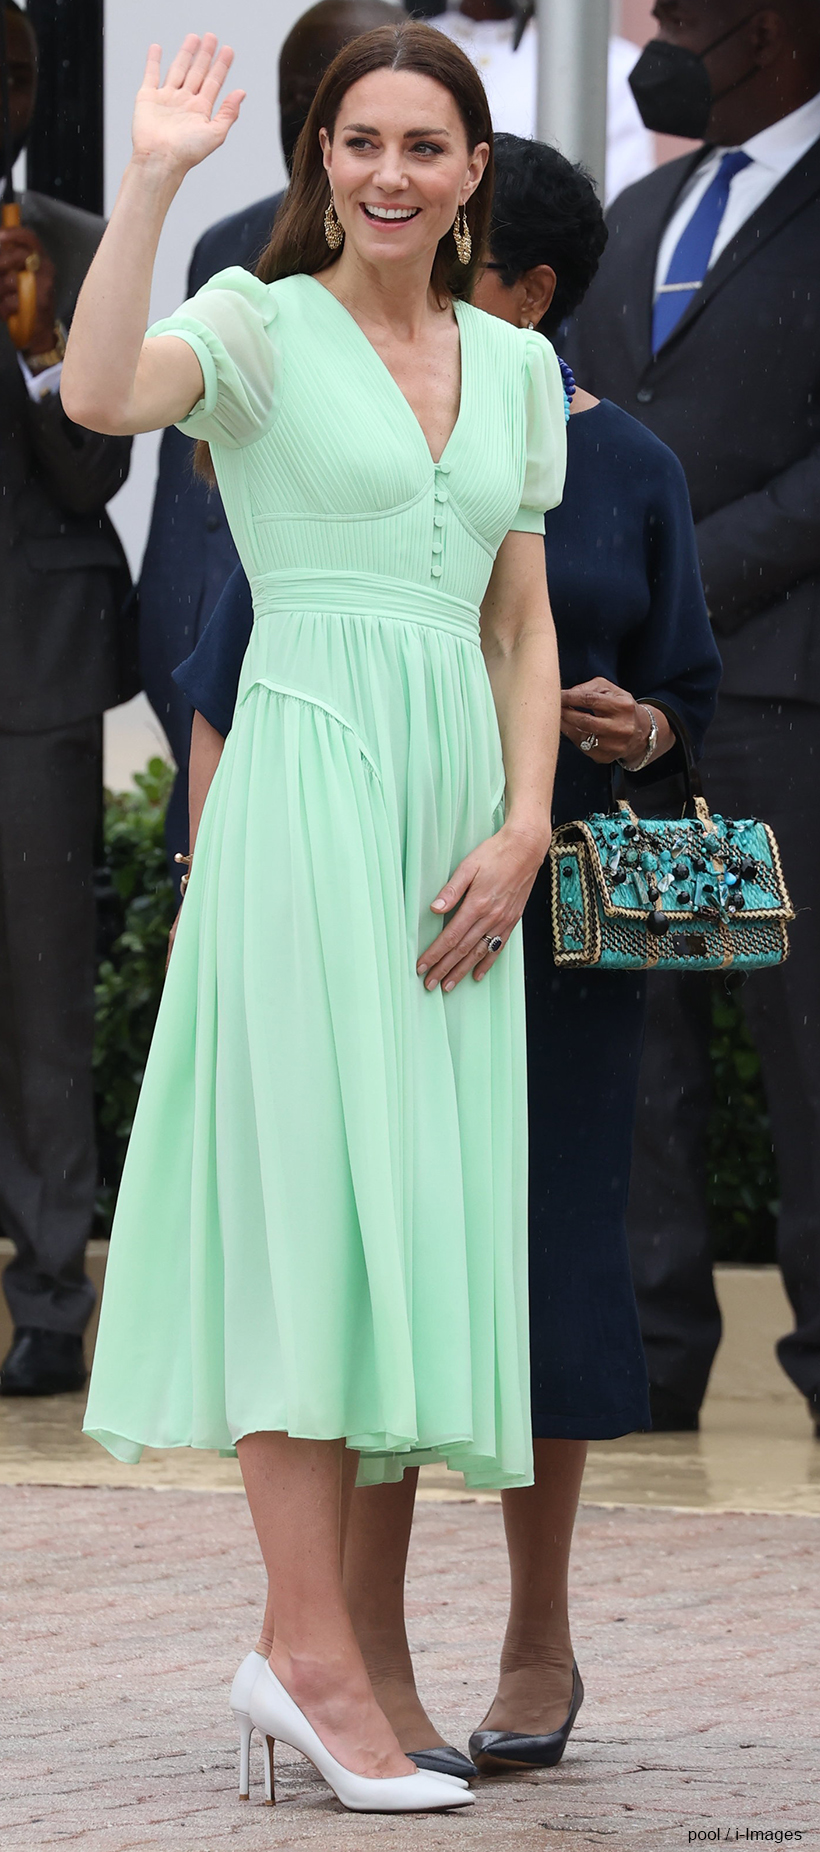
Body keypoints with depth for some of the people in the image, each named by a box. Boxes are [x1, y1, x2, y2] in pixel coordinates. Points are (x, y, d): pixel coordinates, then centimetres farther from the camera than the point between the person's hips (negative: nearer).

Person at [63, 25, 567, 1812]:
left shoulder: (517, 366, 16)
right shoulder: (261, 325, -1)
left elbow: (525, 624, 15)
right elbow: (99, 393, -22)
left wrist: (524, 827, 3)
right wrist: (153, 178, -24)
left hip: (457, 798, 6)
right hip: (309, 776, -6)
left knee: (408, 1196, 4)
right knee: (316, 1192, -10)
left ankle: (303, 1642, 9)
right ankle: (318, 1658, -12)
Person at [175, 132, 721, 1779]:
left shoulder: (626, 470, 3)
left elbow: (685, 702, 9)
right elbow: (231, 688, 1)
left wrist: (633, 727, -13)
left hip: (548, 919, 1)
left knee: (538, 1258, 5)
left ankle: (538, 1633, 20)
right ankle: (369, 1656, 3)